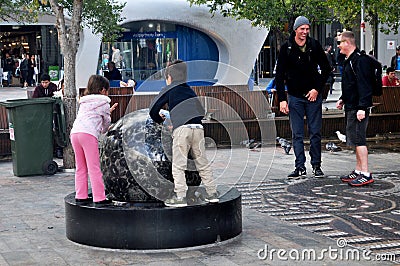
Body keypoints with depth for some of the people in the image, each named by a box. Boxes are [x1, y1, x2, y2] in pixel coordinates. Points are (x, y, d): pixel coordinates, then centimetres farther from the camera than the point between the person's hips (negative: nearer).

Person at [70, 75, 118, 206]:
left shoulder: (84, 102, 27)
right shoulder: (104, 103, 10)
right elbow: (107, 123, 18)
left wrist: (108, 111, 42)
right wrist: (104, 130, 40)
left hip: (74, 132, 6)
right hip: (88, 133, -6)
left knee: (80, 167, 14)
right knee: (94, 168, -5)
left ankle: (81, 196, 16)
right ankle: (99, 198, -5)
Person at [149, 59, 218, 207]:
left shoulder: (168, 90, 9)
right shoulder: (190, 90, 24)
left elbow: (153, 110, 6)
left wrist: (159, 120, 28)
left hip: (182, 129, -5)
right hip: (198, 128, 5)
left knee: (178, 165, -2)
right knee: (202, 163, 12)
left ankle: (180, 196, -6)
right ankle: (212, 193, 14)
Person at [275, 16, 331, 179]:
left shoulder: (315, 46, -1)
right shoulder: (286, 48, -3)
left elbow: (326, 68, 7)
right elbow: (279, 75, -1)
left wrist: (317, 89, -4)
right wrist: (282, 99, -8)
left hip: (313, 95, 0)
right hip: (295, 97, 0)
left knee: (315, 133, 4)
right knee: (297, 134, 1)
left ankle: (316, 166, 13)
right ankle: (300, 167, 7)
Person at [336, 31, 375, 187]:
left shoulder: (360, 60, -17)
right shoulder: (349, 60, 16)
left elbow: (364, 85, -22)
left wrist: (362, 107, -26)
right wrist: (343, 99, 23)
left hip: (358, 108, -11)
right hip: (350, 107, 11)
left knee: (358, 139, -10)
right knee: (356, 138, 14)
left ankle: (365, 174, -7)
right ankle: (358, 171, 21)